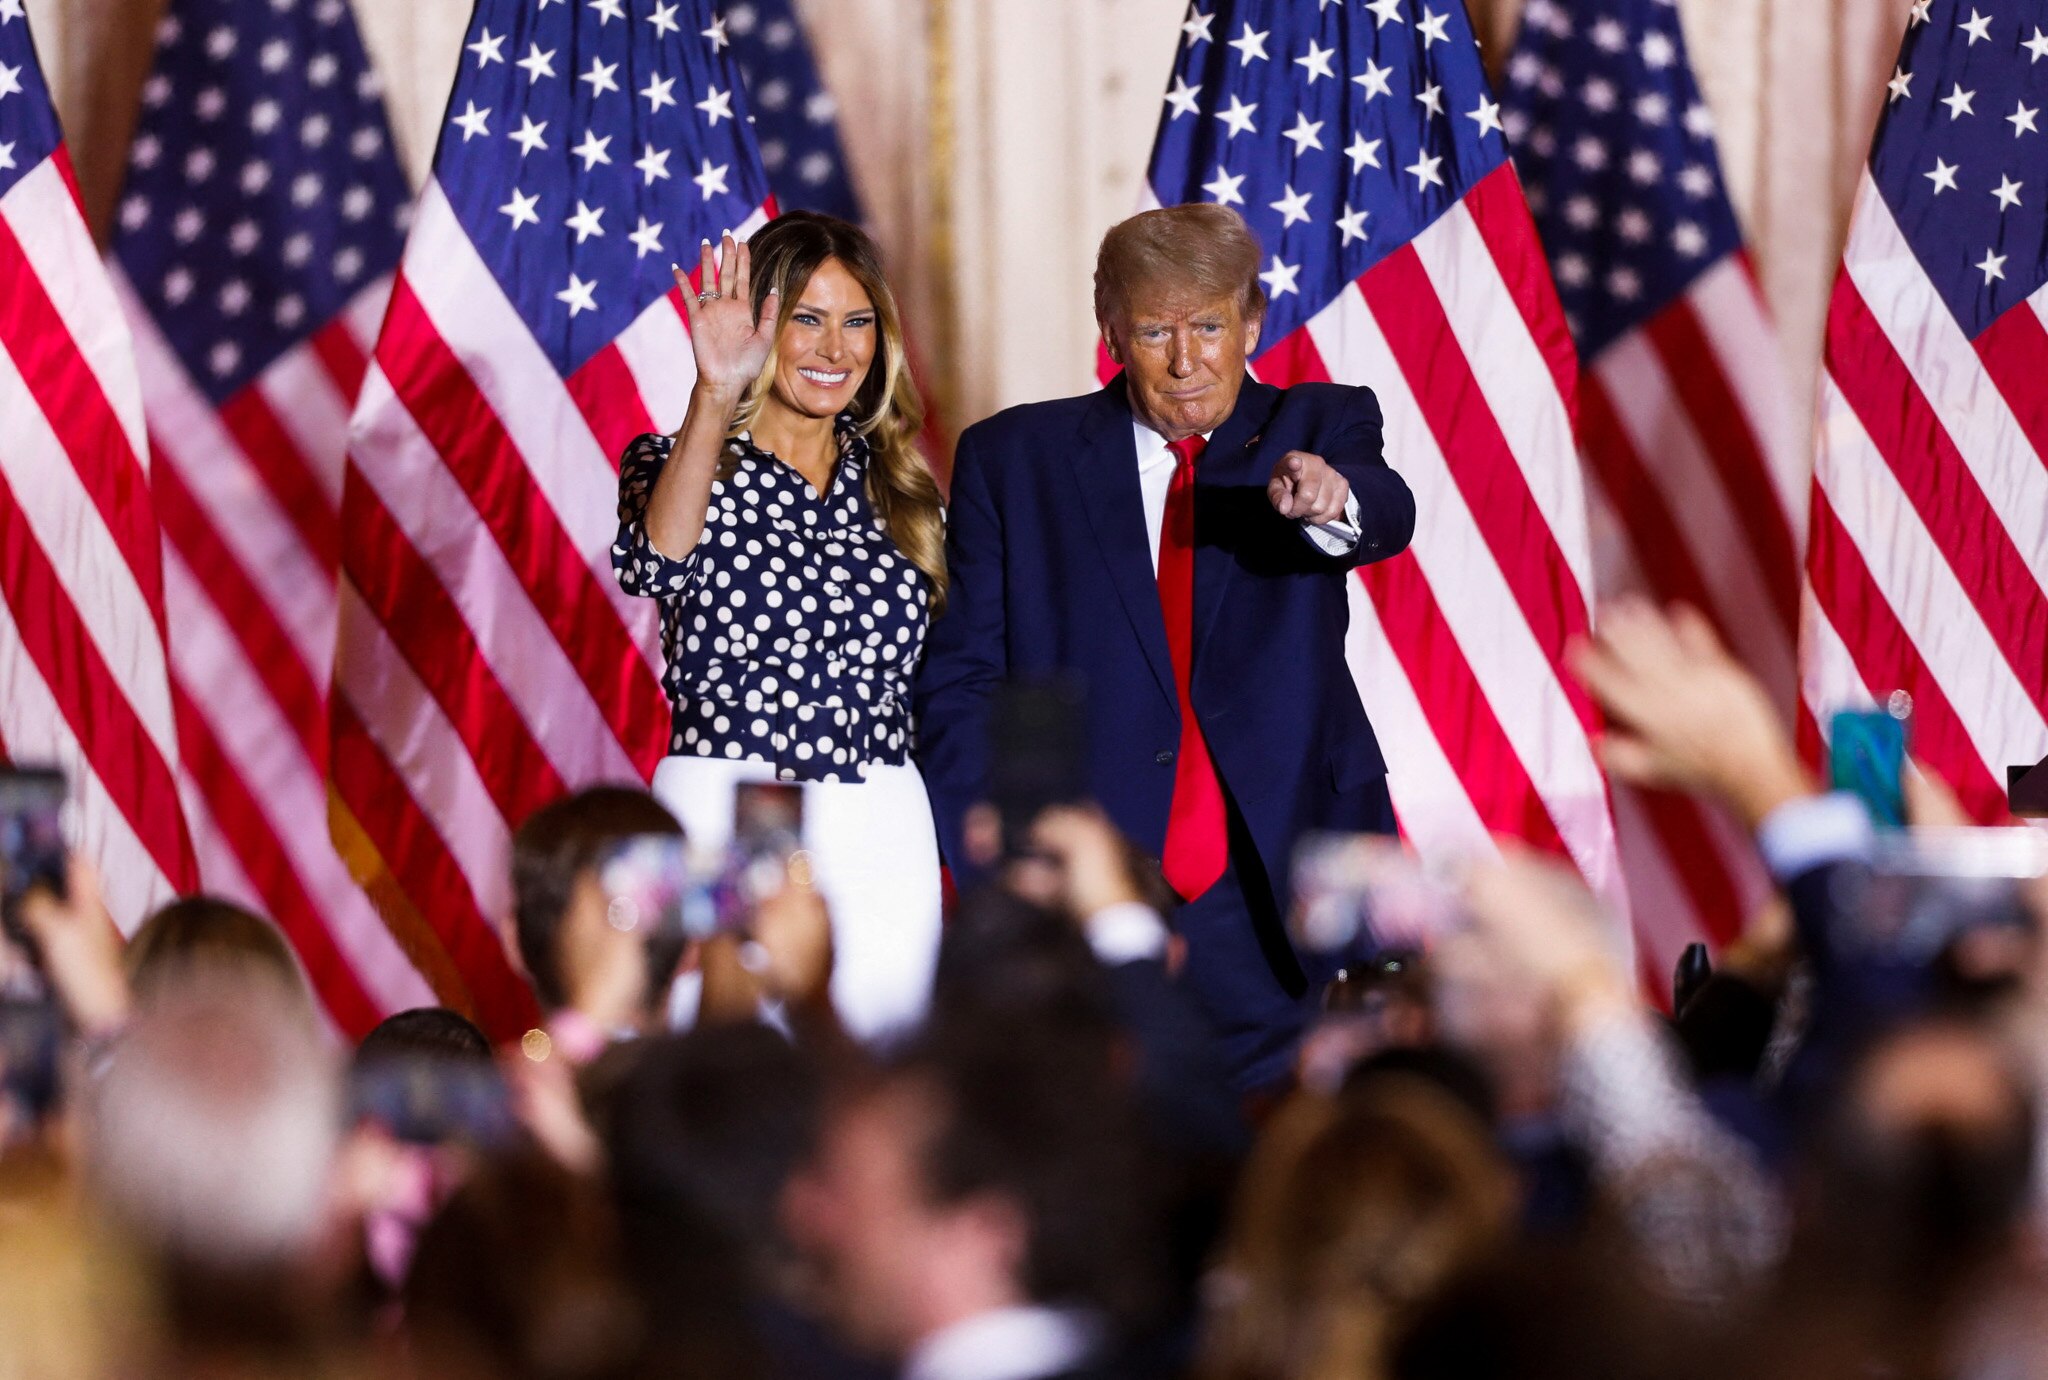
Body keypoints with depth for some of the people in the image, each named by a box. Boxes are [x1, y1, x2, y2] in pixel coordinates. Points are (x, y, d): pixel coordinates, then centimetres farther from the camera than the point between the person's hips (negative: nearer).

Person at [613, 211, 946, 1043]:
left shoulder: (895, 485, 13)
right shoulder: (678, 464, 1)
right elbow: (658, 564, -23)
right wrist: (715, 396, -31)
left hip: (882, 837, 4)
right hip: (720, 819, -4)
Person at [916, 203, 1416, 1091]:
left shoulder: (1317, 429, 8)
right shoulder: (1013, 459, 8)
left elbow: (1387, 517, -14)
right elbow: (959, 678, 7)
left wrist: (1331, 499, -39)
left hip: (1272, 901, 0)